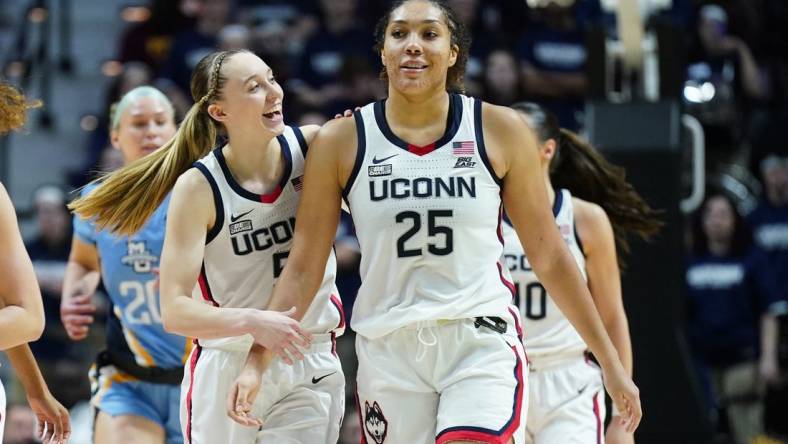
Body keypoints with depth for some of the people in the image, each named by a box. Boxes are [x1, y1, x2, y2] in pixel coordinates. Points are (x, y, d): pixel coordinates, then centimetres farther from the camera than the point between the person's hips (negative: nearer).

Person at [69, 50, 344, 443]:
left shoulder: (311, 147, -5)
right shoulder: (199, 188, -14)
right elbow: (175, 312, -17)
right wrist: (251, 322, -35)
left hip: (311, 366, 2)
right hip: (228, 367, -2)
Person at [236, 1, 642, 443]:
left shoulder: (499, 130, 1)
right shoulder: (341, 142, 1)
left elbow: (549, 256, 7)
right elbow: (303, 269, 3)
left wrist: (611, 362, 8)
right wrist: (256, 363, -7)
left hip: (482, 344, -2)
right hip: (388, 352, 2)